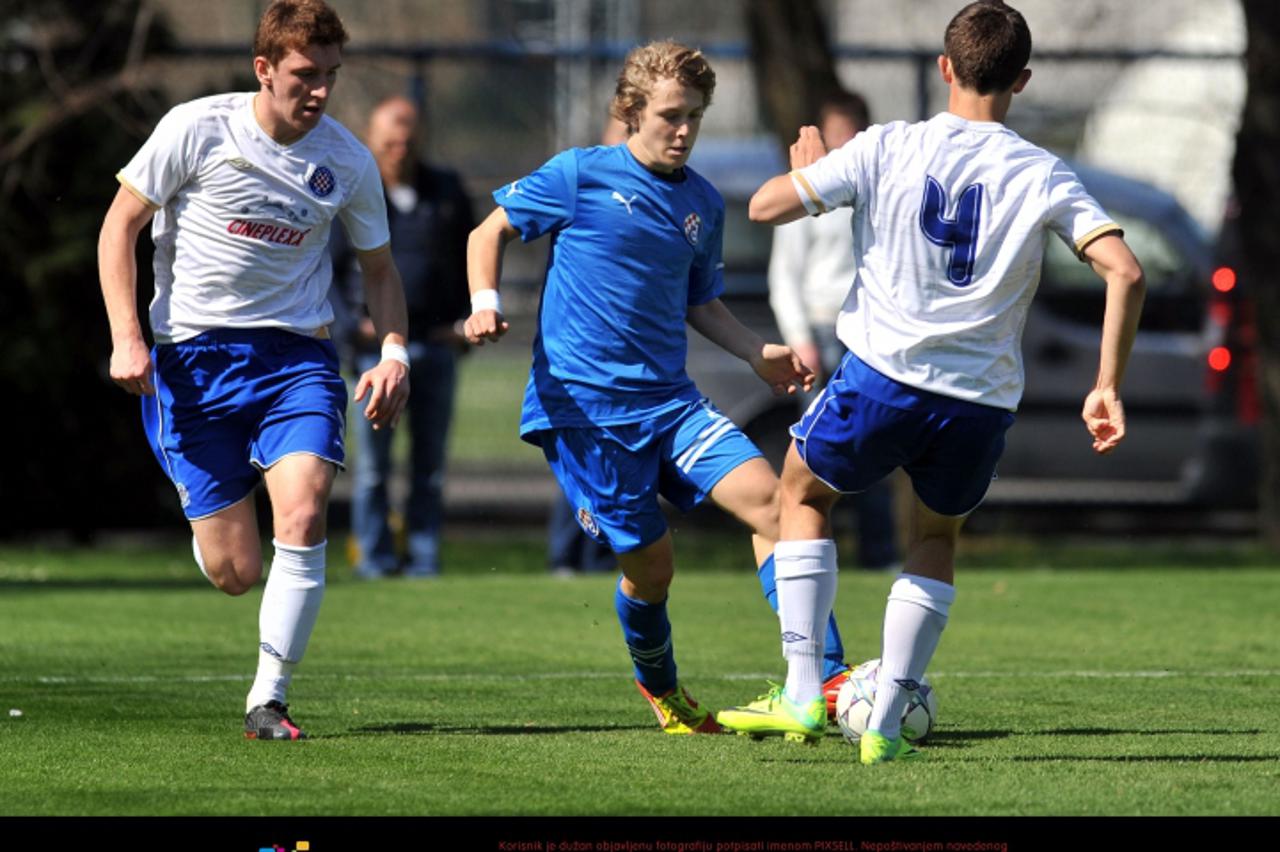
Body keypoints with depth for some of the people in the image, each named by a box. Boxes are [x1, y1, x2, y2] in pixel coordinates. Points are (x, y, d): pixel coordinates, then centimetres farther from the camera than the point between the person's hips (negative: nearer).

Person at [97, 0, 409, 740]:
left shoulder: (347, 159, 0)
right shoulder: (196, 129, -8)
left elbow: (380, 268, 14)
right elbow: (120, 226, -1)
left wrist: (396, 353, -3)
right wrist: (127, 337, -11)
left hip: (297, 353, 2)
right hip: (194, 354, -2)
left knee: (303, 514, -23)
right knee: (234, 573, -4)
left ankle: (269, 699, -9)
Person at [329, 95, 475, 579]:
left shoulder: (447, 192, 11)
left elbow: (475, 260, 18)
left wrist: (466, 324, 7)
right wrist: (350, 328, -8)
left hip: (436, 344, 2)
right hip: (377, 348, -2)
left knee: (430, 461, 3)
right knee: (372, 461, -4)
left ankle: (424, 557, 7)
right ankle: (375, 554, 2)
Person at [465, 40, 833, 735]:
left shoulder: (703, 205, 12)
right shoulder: (580, 176, -3)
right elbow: (491, 232, 5)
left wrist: (758, 354, 12)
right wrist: (485, 303, -12)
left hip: (667, 398, 5)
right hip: (581, 408, -5)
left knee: (766, 497, -16)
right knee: (650, 561, -2)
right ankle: (659, 689, 28)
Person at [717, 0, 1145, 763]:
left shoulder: (889, 149, -2)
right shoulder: (1044, 177, 1)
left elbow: (766, 206, -1)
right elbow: (1125, 272, -8)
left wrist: (807, 166, 21)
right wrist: (1108, 388, -1)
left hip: (884, 377, -2)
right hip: (984, 399, 2)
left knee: (804, 496, 25)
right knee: (937, 538, 27)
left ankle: (802, 694, 13)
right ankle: (887, 723, 16)